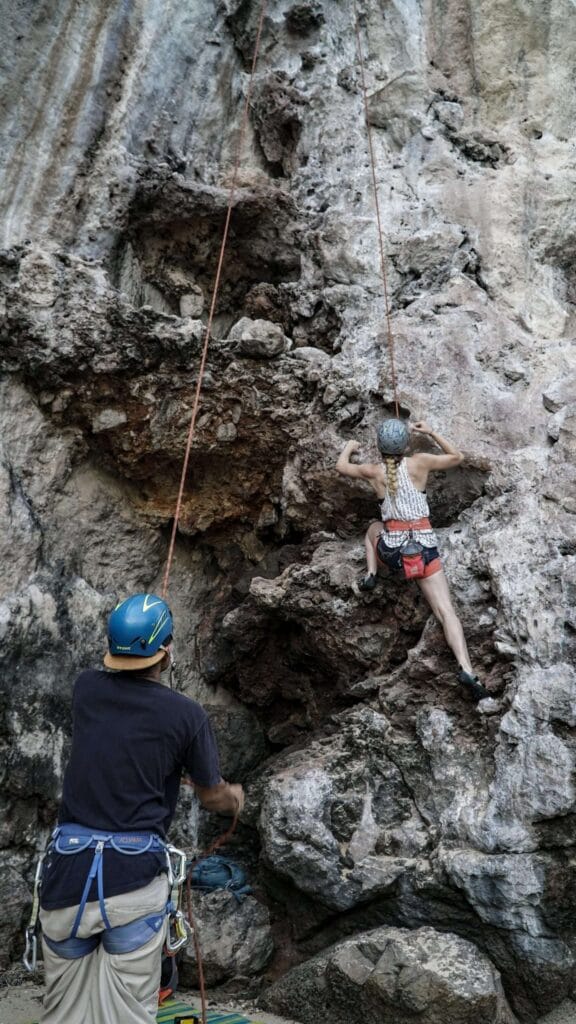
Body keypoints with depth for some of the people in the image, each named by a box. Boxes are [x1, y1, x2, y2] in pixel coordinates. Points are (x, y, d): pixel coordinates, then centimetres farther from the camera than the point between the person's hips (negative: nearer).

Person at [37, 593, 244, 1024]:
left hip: (69, 868, 4)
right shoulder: (186, 713, -7)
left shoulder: (86, 688, 0)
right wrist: (235, 799, 29)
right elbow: (212, 797, 6)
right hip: (135, 873, -3)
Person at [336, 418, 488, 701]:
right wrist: (431, 433, 25)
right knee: (446, 610, -4)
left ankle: (371, 576, 17)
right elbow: (457, 457, 19)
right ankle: (466, 670, -21)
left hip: (393, 550, 1)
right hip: (425, 547, -1)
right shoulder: (420, 462, 2)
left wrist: (350, 446, 43)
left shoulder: (373, 471, 4)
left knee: (374, 528, 36)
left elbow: (341, 466, 24)